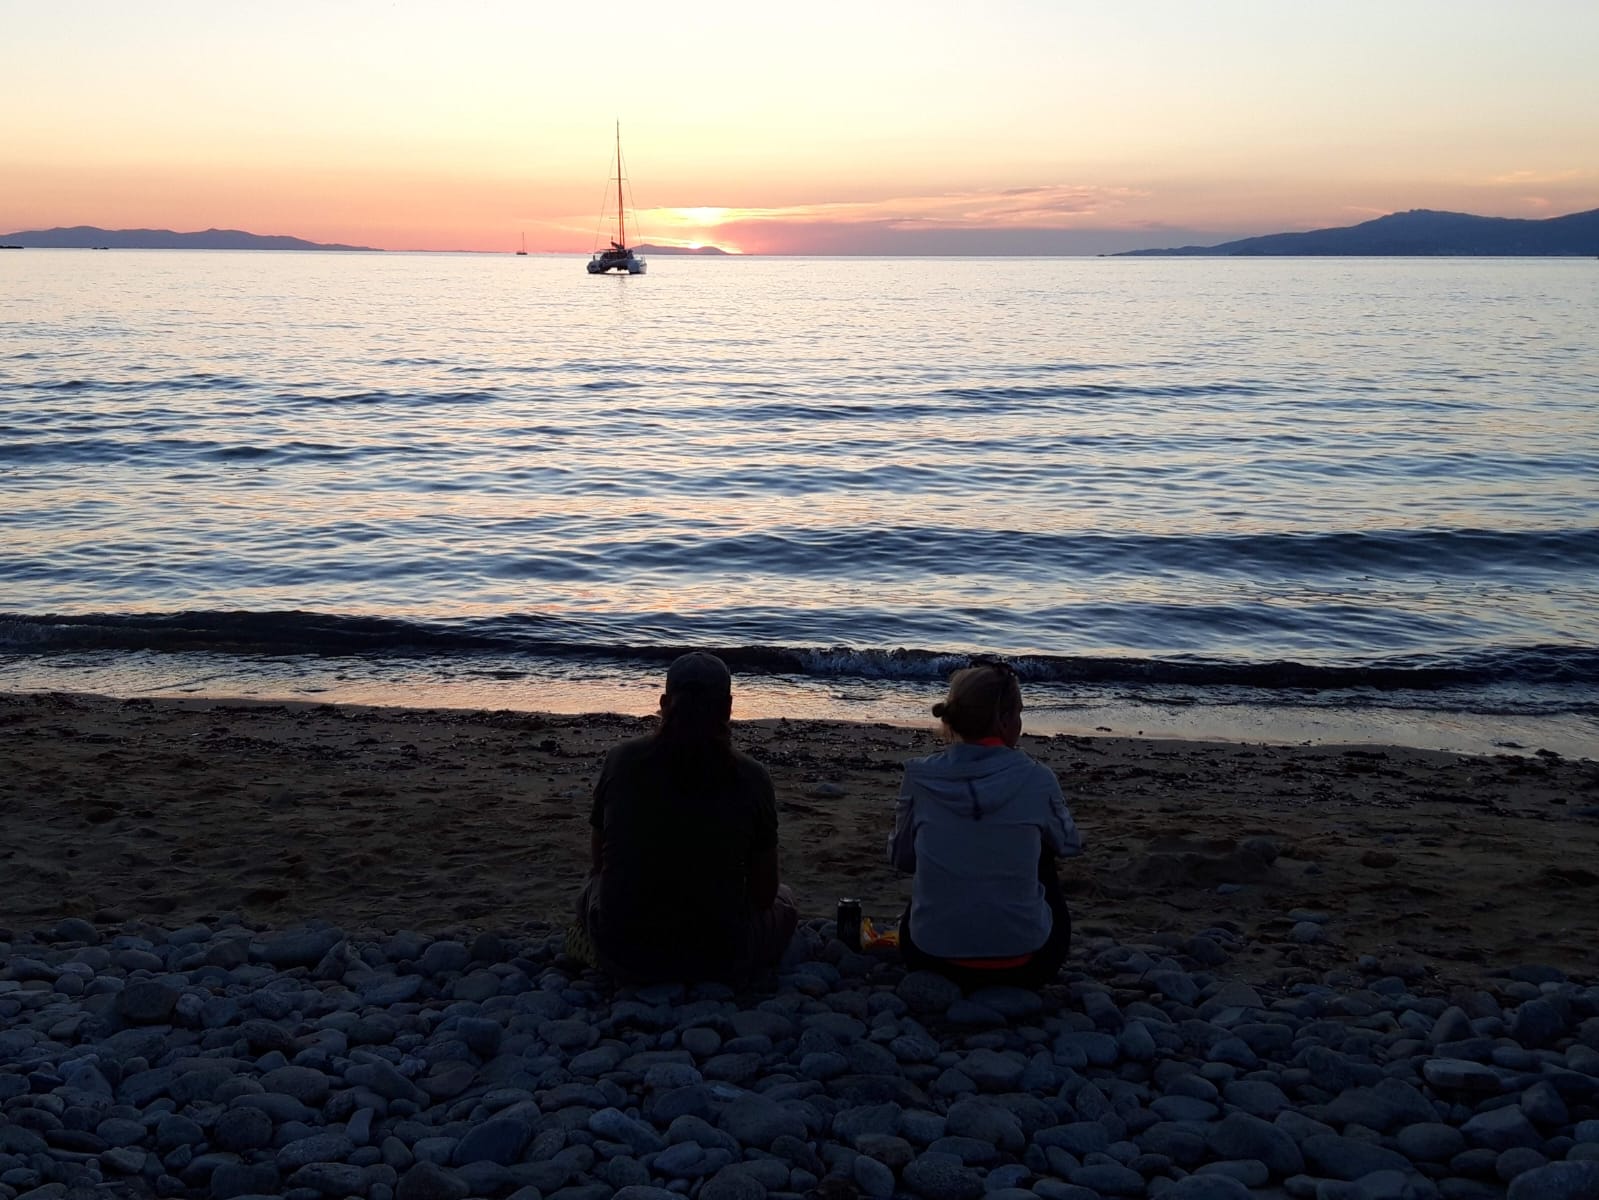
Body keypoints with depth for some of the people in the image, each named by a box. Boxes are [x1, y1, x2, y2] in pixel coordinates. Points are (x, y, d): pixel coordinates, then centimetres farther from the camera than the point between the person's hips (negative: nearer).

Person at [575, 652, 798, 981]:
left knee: (594, 887, 35)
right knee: (783, 900, 30)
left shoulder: (620, 760, -9)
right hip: (717, 958, 0)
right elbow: (763, 894, -4)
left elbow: (599, 862, 5)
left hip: (622, 954, 0)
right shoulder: (752, 778, -13)